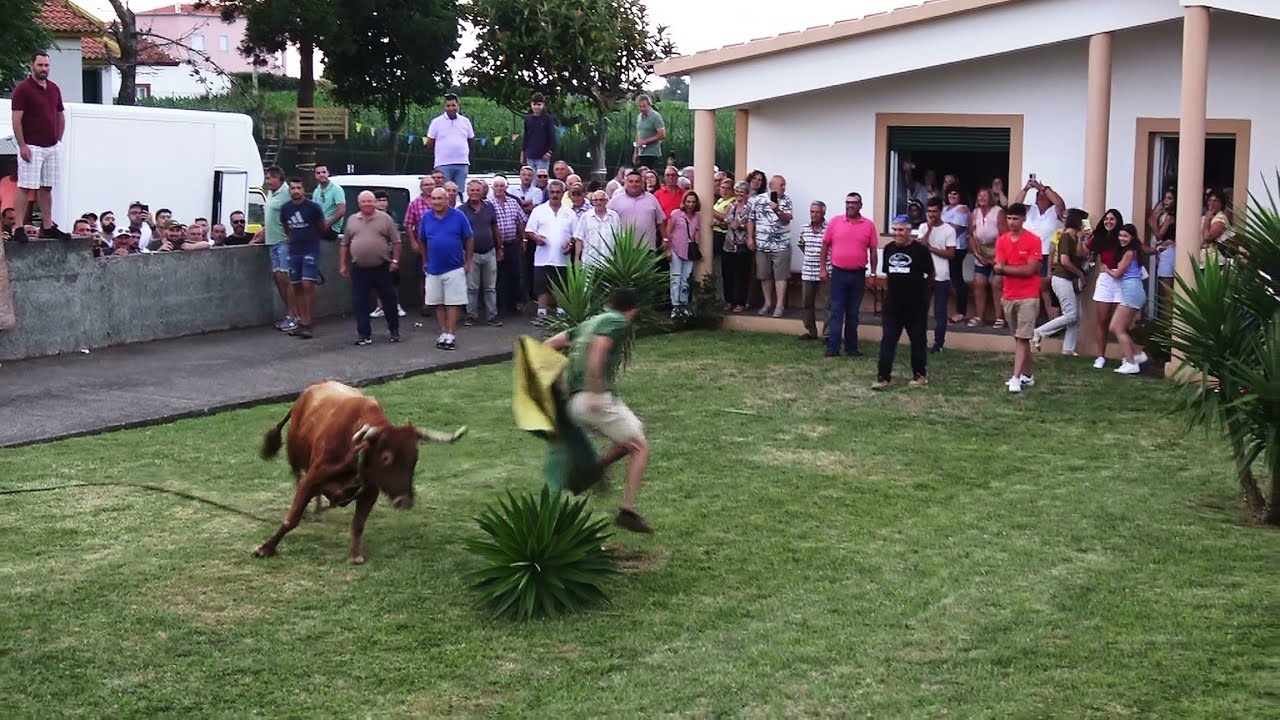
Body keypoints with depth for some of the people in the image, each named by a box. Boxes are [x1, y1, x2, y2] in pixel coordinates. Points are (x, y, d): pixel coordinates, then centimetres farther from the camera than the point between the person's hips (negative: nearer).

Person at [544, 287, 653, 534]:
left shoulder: (590, 322, 24)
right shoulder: (618, 322, 0)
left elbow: (550, 345, 21)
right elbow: (597, 350, -19)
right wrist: (595, 391, -25)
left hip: (574, 403, 8)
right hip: (596, 399, -8)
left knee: (636, 431, 22)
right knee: (641, 448, 0)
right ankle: (627, 510, -9)